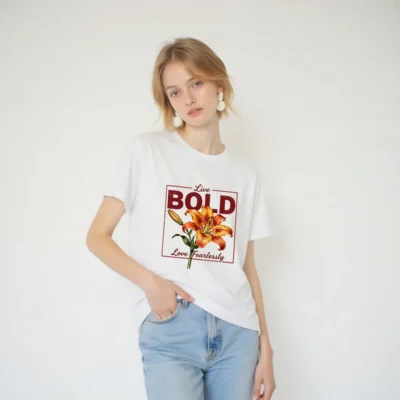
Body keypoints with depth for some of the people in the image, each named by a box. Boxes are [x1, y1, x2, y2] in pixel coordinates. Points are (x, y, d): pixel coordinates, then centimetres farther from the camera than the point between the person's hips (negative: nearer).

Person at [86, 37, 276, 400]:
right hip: (170, 330, -3)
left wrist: (265, 347, 9)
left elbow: (248, 267, 12)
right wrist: (149, 282, -13)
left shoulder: (245, 173, 10)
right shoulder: (146, 150, 1)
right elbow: (97, 237, 2)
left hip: (237, 332, 3)